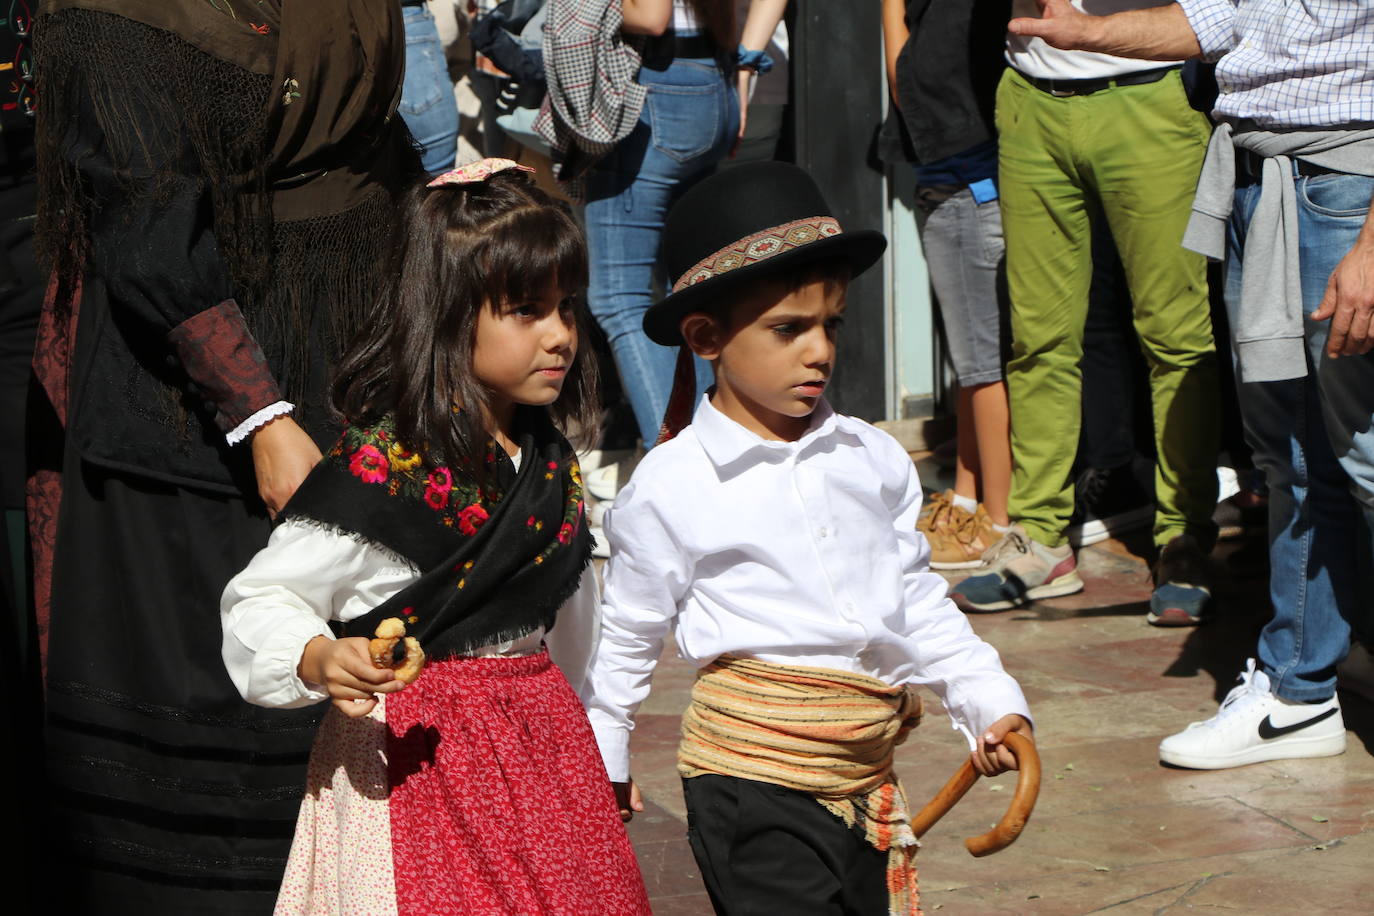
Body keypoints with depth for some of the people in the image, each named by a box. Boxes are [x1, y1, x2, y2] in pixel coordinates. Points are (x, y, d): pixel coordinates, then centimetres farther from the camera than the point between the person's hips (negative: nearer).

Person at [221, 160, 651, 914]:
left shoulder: (550, 462, 7)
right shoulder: (378, 470, -18)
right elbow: (261, 604, -14)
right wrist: (319, 661, -33)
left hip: (537, 745, 7)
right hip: (412, 758, -7)